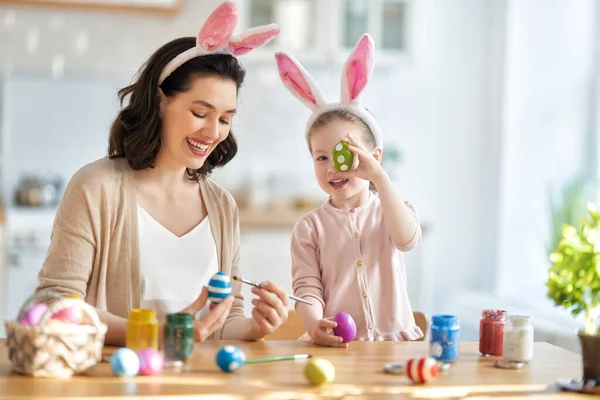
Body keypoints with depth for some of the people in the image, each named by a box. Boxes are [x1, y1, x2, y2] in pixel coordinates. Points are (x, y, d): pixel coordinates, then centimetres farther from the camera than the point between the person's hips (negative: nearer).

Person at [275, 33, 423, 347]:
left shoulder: (391, 212, 9)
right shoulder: (310, 227, 7)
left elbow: (407, 239, -15)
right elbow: (307, 289, -3)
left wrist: (378, 176, -21)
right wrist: (314, 325, -25)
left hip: (395, 340, 0)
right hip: (336, 346, 0)